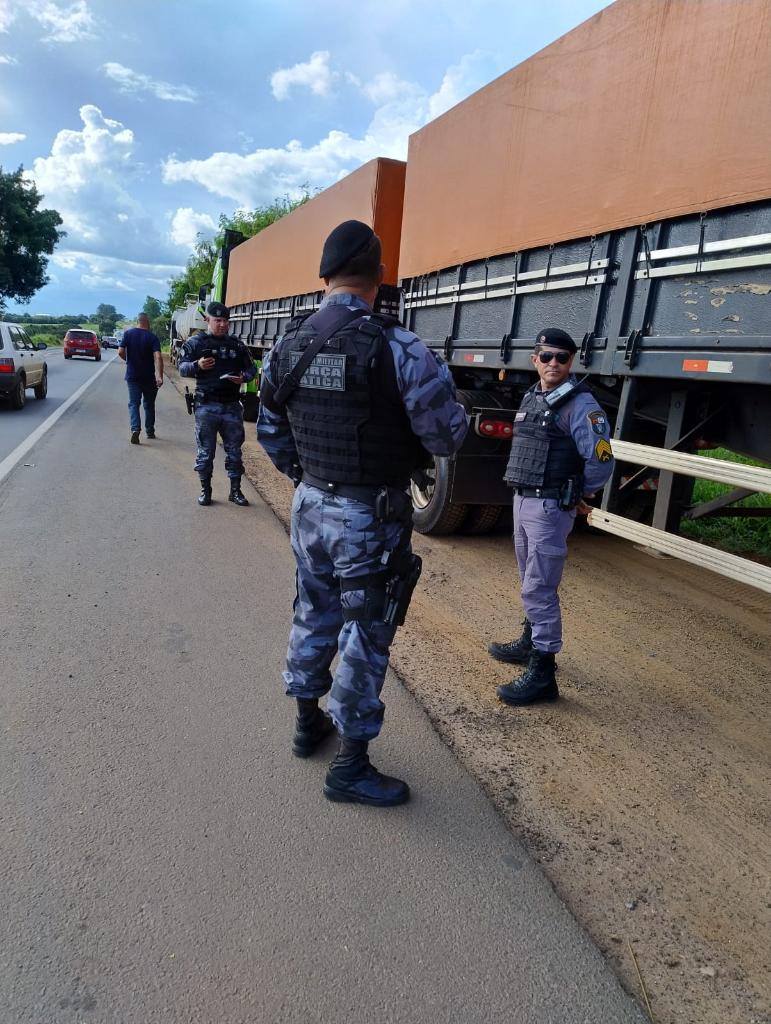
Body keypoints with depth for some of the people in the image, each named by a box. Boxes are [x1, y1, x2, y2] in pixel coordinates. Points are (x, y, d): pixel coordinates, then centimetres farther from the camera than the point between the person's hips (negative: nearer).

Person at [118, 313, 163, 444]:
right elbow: (158, 357, -20)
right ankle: (150, 431, 22)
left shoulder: (128, 333, -2)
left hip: (132, 376, 0)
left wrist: (128, 360, 13)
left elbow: (120, 352, -8)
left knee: (133, 403, 3)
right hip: (149, 377, 0)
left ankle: (135, 429, -19)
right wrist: (159, 376, -27)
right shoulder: (152, 337, -7)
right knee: (149, 404, 14)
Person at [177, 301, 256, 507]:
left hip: (232, 406, 3)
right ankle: (205, 490, 17)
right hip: (206, 406, -2)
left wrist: (243, 377, -8)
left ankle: (235, 490, 17)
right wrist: (197, 365, -22)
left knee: (234, 450, 7)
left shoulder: (237, 344, 10)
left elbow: (250, 368, 14)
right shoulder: (195, 342, 2)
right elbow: (182, 367, -1)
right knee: (205, 451, 5)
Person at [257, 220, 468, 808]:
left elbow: (270, 429, 11)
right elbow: (448, 436, -15)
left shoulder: (289, 345, 2)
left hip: (311, 507, 7)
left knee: (314, 616, 22)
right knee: (364, 637, 5)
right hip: (370, 517, -6)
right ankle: (350, 767, 19)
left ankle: (309, 723, 41)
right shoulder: (398, 349, -19)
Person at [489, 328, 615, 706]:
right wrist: (524, 494, 13)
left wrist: (580, 496, -4)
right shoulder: (530, 398, 12)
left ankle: (541, 674, 1)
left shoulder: (579, 404, -14)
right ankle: (530, 642, 40)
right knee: (531, 582, 22)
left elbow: (600, 460, -18)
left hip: (550, 507, -9)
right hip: (522, 500, 9)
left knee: (539, 589, -7)